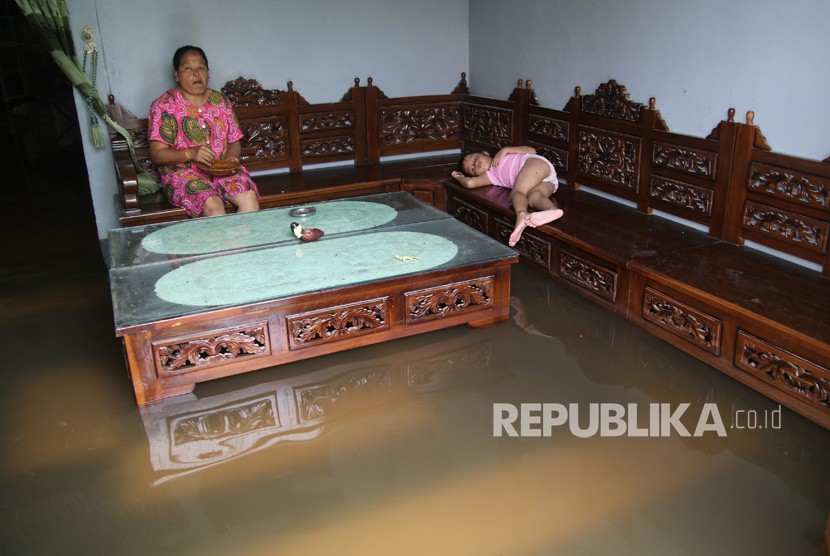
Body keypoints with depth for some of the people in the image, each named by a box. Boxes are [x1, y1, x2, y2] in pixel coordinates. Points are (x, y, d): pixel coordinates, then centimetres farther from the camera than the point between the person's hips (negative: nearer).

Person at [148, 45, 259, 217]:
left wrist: (231, 158, -9)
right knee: (213, 205, -33)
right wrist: (190, 153, -22)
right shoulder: (163, 106, 0)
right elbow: (156, 154, -6)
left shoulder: (221, 102, 13)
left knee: (250, 197, -26)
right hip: (182, 172, -3)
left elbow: (235, 142, 15)